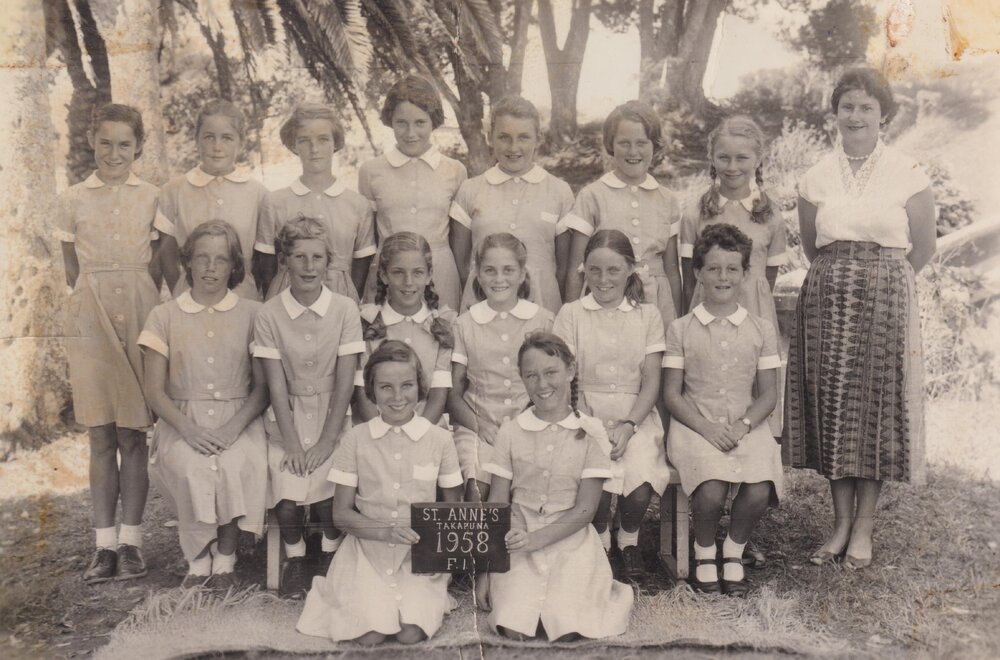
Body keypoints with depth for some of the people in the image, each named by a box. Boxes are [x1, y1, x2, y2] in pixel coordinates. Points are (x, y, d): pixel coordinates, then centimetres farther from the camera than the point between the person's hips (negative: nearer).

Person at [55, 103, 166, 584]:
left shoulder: (152, 198, 4)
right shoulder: (72, 200, 7)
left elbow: (160, 265, 8)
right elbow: (73, 272, 11)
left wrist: (127, 290, 0)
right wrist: (103, 292, 3)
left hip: (140, 316, -1)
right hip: (91, 318, 1)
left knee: (133, 434, 0)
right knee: (101, 436, 2)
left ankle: (131, 540, 7)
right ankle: (104, 543, 8)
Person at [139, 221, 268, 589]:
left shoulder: (251, 315, 7)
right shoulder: (165, 317, 8)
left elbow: (263, 386, 3)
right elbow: (154, 390, 4)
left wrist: (235, 426, -14)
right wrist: (188, 428, -14)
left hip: (238, 420, 0)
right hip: (182, 421, 0)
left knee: (237, 465, -32)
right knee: (191, 468, -32)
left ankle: (225, 557, -11)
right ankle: (198, 558, -10)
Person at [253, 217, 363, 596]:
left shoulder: (345, 310, -3)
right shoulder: (269, 314, -2)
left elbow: (345, 382, -5)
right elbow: (276, 385, -5)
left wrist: (325, 441, -11)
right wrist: (291, 442, -13)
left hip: (333, 418, 0)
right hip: (288, 419, 1)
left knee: (328, 494, -22)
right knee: (287, 500, -20)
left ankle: (331, 552, 9)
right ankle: (294, 556, 11)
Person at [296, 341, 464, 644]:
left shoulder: (440, 440, -2)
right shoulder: (355, 440, -3)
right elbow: (341, 514, -1)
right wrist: (385, 531, -17)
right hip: (369, 548, 0)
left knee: (411, 633, -20)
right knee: (370, 634, -18)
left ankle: (424, 597, 12)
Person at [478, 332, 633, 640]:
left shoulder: (590, 432, -1)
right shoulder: (510, 432, 2)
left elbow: (585, 509, -4)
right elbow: (497, 507, 3)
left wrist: (535, 538, -17)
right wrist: (484, 571, -2)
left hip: (571, 542, -1)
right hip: (519, 545, 1)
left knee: (566, 632, -20)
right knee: (514, 629, -20)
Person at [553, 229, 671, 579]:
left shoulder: (647, 315, 9)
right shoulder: (571, 314, 6)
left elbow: (651, 381, 3)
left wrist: (628, 425, -13)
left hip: (636, 416, 1)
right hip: (585, 415, -1)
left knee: (639, 490, -24)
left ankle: (629, 537, 10)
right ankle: (599, 538, 8)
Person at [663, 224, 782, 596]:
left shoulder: (762, 330, 10)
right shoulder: (681, 329, 6)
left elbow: (768, 394, 8)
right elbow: (672, 394, 2)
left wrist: (743, 425, -11)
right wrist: (707, 428, -13)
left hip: (747, 428, 2)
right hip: (695, 426, -1)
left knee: (759, 492, -25)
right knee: (710, 492, -28)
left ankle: (734, 550, 7)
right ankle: (704, 552, 4)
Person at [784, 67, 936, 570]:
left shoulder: (909, 175, -1)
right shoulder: (816, 178, 6)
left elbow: (923, 248, 5)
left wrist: (878, 280, 11)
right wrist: (840, 281, 13)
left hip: (886, 303, -2)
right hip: (826, 302, 3)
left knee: (877, 401, 1)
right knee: (831, 404, 3)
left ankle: (864, 526, 12)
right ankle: (840, 522, 16)